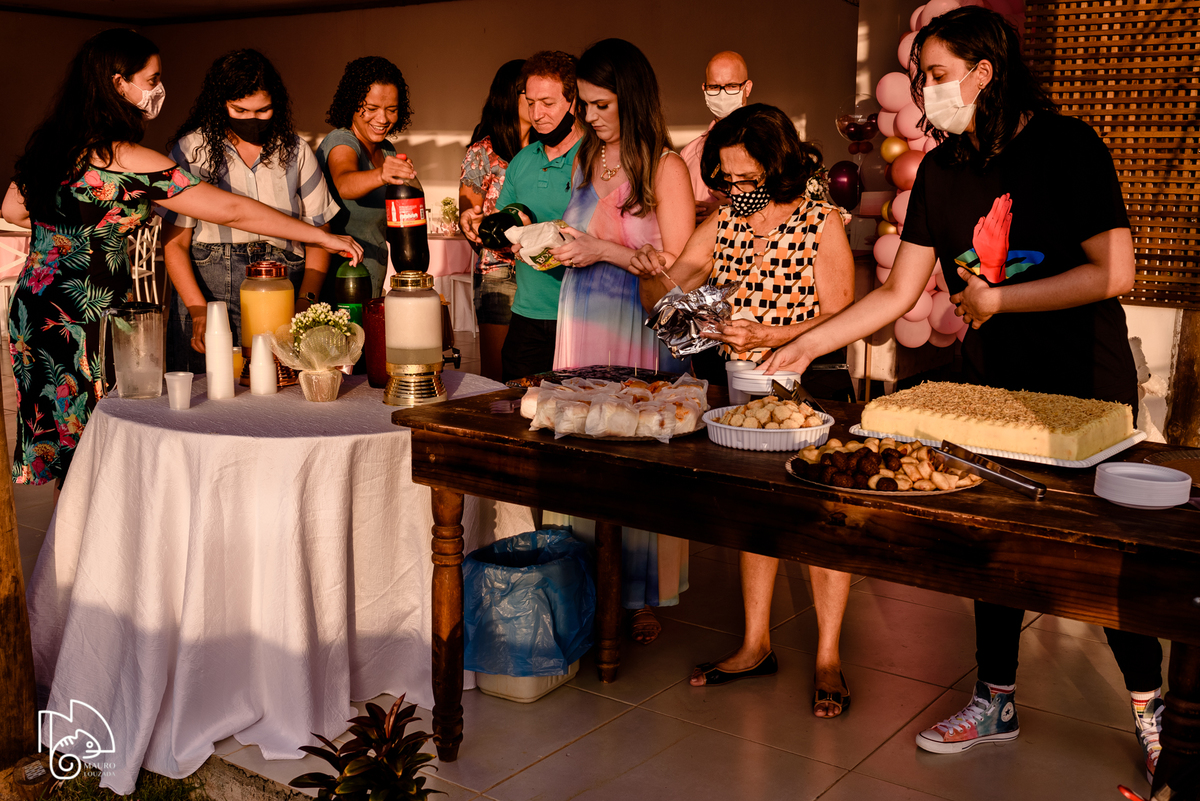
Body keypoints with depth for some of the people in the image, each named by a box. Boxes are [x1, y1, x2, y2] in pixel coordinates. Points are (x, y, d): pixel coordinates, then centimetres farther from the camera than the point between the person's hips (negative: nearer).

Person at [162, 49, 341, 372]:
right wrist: (199, 310, -14)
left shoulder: (296, 152, 9)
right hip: (206, 288, -1)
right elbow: (175, 244, 1)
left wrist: (305, 302, -6)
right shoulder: (191, 149, 3)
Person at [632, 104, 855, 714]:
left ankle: (828, 658, 15)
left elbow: (839, 319, -15)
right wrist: (654, 276, -17)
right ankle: (756, 645, 24)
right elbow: (664, 301, 6)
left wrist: (768, 336, -28)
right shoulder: (723, 222, 3)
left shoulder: (821, 220, -11)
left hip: (812, 388, -5)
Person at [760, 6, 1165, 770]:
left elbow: (1114, 273, -18)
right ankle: (997, 702, 28)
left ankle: (1152, 708, 25)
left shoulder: (1066, 146, -13)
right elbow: (898, 292, 3)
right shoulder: (943, 169, 3)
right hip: (992, 389, 5)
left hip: (1086, 391, -5)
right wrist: (805, 346, -3)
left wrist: (997, 298, -15)